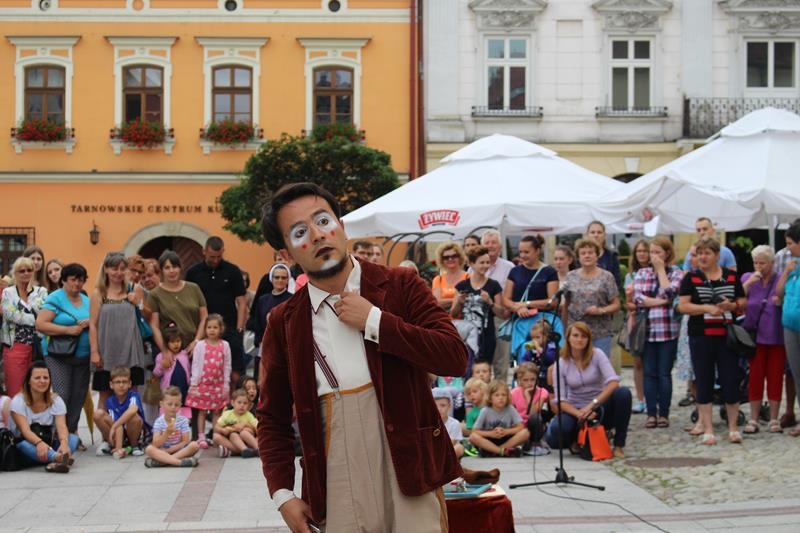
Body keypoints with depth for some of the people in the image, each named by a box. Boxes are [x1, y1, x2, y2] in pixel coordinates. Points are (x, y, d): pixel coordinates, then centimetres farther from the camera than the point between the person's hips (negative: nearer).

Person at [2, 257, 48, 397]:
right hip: (15, 346, -2)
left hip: (37, 345, 2)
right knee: (15, 391, -4)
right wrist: (35, 319, -10)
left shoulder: (41, 291, 10)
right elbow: (11, 314, -11)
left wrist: (30, 291, -1)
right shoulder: (8, 292, 5)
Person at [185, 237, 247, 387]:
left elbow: (241, 302, 2)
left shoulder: (232, 271, 2)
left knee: (235, 373, -2)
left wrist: (239, 329, -7)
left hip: (229, 329, -1)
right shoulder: (193, 273, 5)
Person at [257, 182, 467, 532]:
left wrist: (375, 321, -14)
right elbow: (272, 417, 10)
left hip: (409, 476, -1)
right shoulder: (283, 323, 4)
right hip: (339, 489, 2)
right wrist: (282, 494, 0)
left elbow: (455, 358, -12)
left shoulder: (400, 286, -1)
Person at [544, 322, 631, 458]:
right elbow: (561, 400, -9)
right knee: (554, 435, -32)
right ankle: (576, 441, 8)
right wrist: (580, 414, -28)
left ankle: (619, 445, -15)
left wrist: (591, 405, -31)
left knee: (623, 393, -31)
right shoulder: (561, 363, -6)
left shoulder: (597, 354, -8)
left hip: (600, 408, 0)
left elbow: (613, 382, -22)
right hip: (575, 410, 0)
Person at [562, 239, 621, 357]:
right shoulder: (571, 277, 9)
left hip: (600, 334, -2)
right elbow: (566, 306, 13)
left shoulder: (606, 277, 1)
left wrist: (600, 310, -17)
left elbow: (616, 305, 0)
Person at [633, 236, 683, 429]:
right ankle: (651, 413, 10)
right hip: (647, 330, 2)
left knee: (664, 374, 2)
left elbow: (669, 293, -15)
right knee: (649, 373, 4)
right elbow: (637, 299, -3)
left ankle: (664, 414, 9)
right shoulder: (642, 273, 10)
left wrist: (661, 269, -6)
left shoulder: (676, 273, 3)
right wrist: (661, 301, -11)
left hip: (668, 331, -2)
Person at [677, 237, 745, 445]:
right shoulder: (691, 278, 3)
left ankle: (733, 427, 14)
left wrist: (731, 305, -10)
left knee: (731, 381, 0)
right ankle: (707, 429, 10)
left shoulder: (731, 276, 8)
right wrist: (707, 308, -16)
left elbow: (743, 302, 12)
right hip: (701, 337, -1)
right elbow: (682, 306, -5)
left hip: (727, 336, 1)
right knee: (704, 382, 4)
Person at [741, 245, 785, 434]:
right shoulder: (747, 278, 5)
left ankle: (774, 419, 11)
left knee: (775, 377, 3)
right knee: (755, 377, 3)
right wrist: (749, 283, -18)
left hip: (776, 336, -1)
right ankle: (753, 419, 9)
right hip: (755, 334, 1)